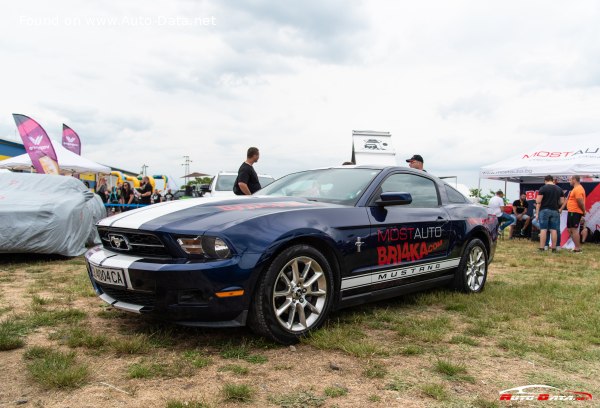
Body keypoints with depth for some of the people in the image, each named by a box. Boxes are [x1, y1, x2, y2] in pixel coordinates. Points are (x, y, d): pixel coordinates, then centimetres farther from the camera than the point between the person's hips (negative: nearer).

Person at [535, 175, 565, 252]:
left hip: (544, 210, -3)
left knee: (543, 229, -3)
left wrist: (537, 213, -4)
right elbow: (562, 202, 10)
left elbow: (538, 202, -8)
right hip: (555, 211, 3)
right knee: (554, 230, 5)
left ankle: (541, 248, -4)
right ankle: (554, 248, 7)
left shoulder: (543, 188, -4)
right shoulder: (559, 189, 9)